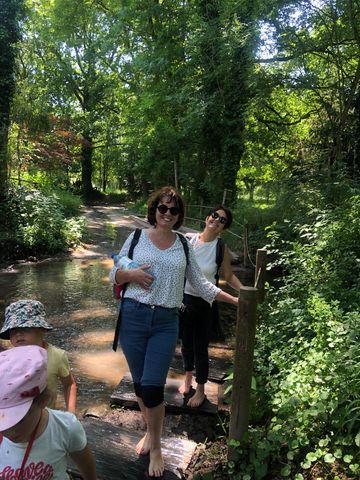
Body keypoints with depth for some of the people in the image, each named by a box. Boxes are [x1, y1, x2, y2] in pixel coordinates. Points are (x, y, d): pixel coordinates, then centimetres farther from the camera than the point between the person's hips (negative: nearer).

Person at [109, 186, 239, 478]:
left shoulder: (184, 246, 8)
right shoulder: (137, 238, 5)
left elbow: (200, 284, 11)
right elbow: (114, 274, 9)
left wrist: (233, 300, 7)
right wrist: (131, 274, -13)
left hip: (166, 322, 0)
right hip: (133, 316, 1)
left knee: (152, 386, -4)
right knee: (140, 384, 11)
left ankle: (156, 447, 21)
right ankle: (150, 431, 39)